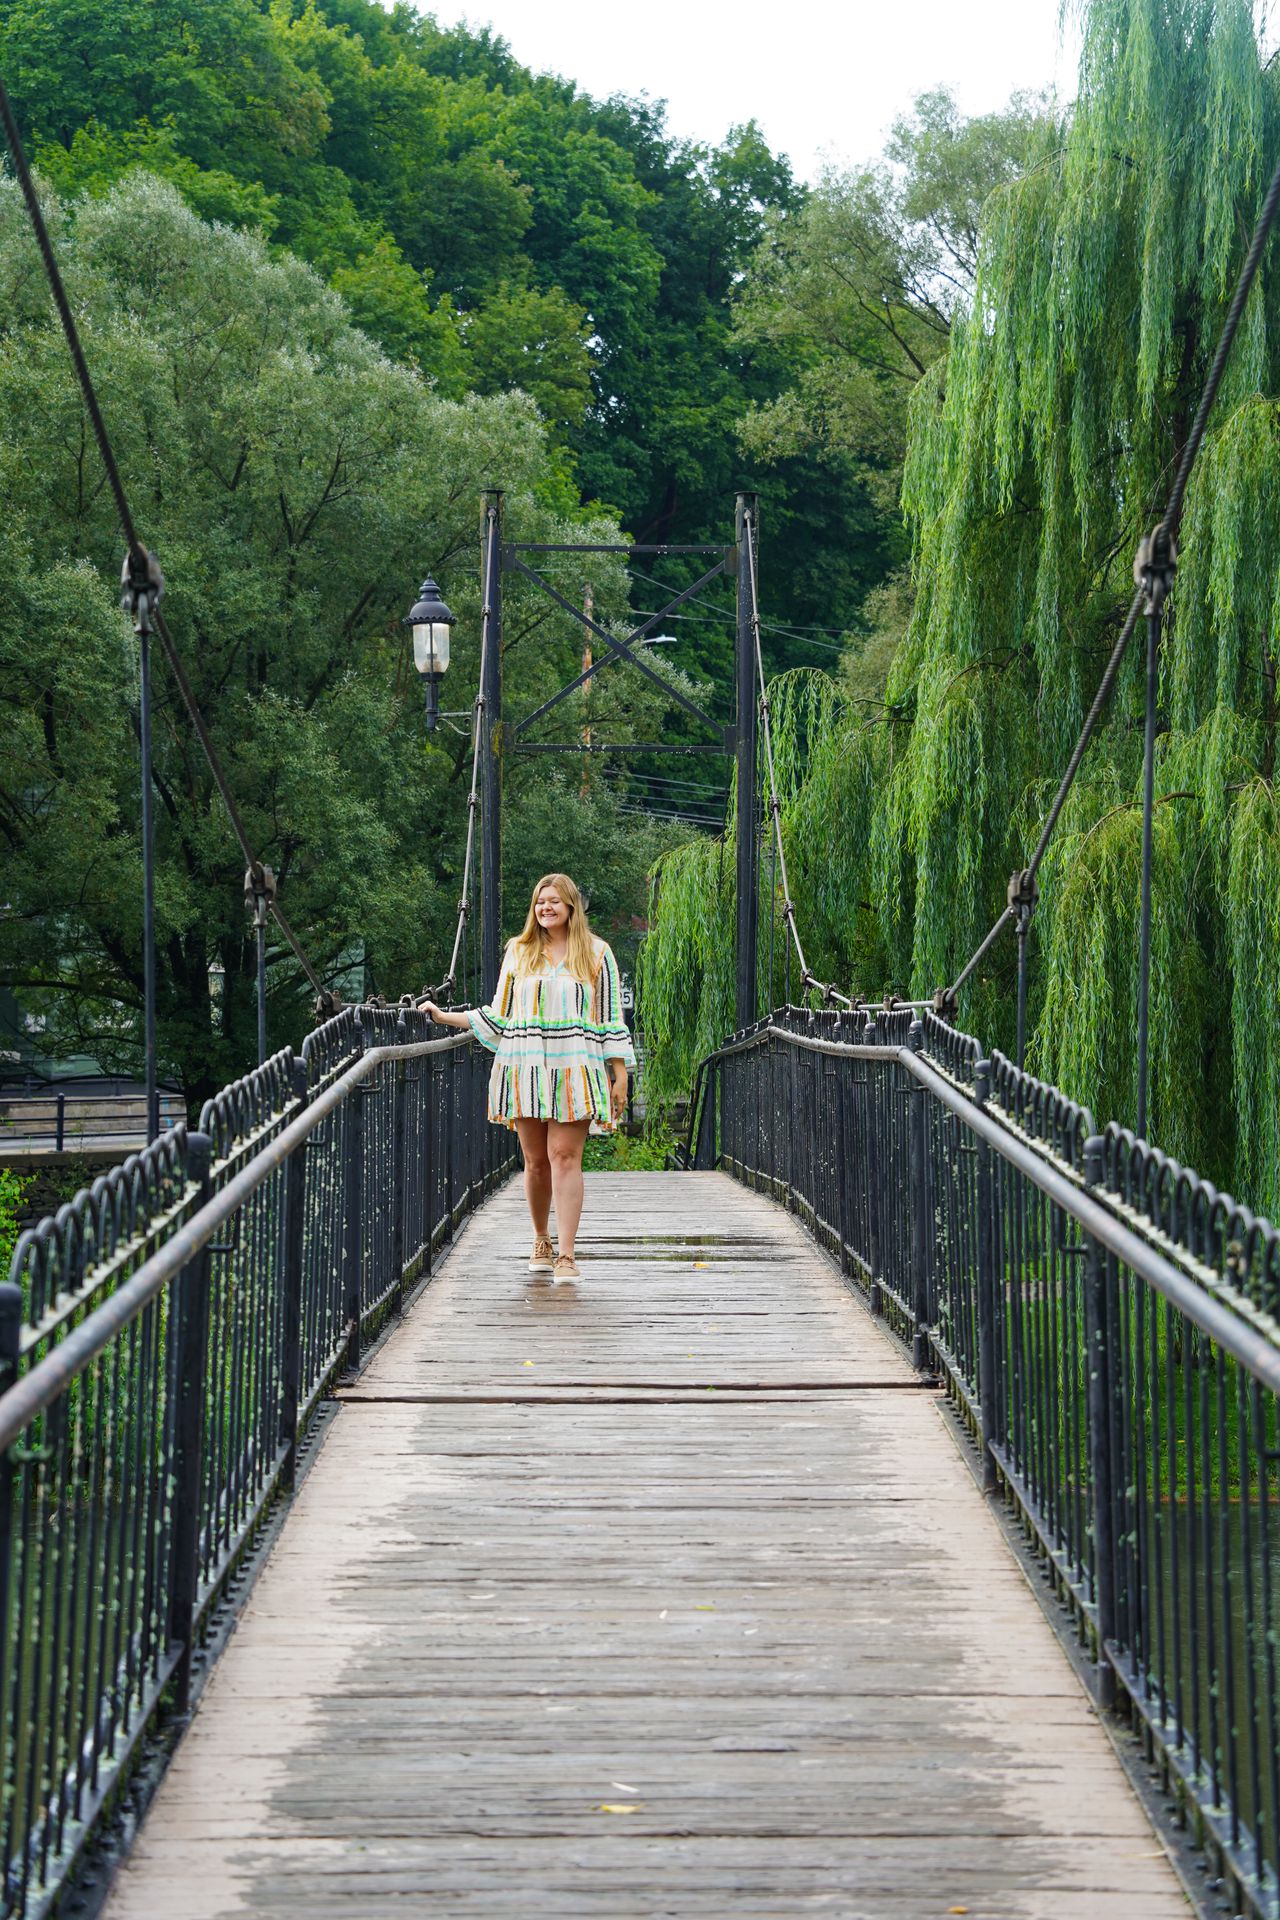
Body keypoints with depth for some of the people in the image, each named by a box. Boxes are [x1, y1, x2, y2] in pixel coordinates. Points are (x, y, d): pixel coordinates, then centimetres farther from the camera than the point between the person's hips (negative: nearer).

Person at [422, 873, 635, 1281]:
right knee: (535, 1160, 4)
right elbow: (499, 1016, 18)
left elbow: (611, 1019, 7)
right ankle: (541, 1243, 21)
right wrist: (445, 1016, 11)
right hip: (525, 1069, 2)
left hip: (574, 1070, -2)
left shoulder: (596, 953, 8)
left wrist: (620, 1074, 3)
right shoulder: (518, 952, 14)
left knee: (565, 1156, -12)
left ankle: (565, 1255, -15)